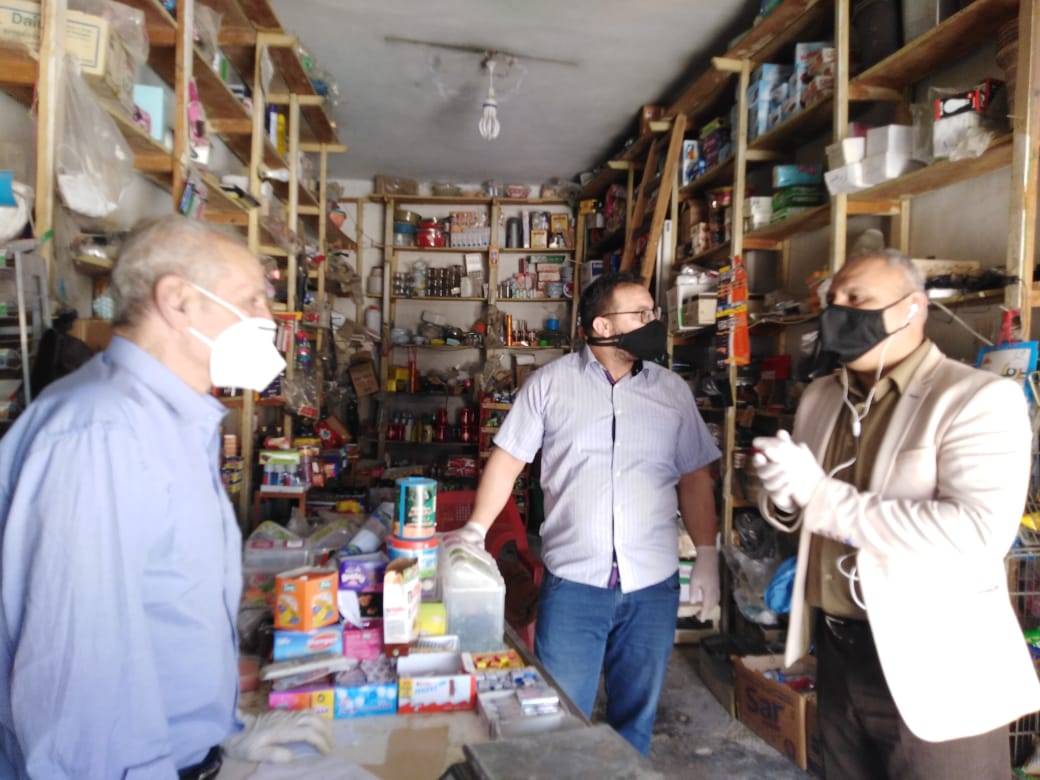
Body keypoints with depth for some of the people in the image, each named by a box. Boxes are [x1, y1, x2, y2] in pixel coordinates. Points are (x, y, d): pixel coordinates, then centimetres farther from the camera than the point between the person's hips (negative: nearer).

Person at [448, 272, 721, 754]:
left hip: (653, 583, 3)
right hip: (571, 580, -2)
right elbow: (508, 458, 0)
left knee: (636, 715, 17)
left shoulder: (672, 390, 4)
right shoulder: (550, 382, -2)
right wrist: (476, 529, -8)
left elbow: (694, 478, 8)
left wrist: (707, 558, 5)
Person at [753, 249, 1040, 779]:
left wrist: (820, 494, -25)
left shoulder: (979, 397, -13)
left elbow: (979, 532, -27)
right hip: (838, 652, 6)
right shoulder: (819, 398, 8)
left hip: (934, 670, -6)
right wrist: (783, 497, -8)